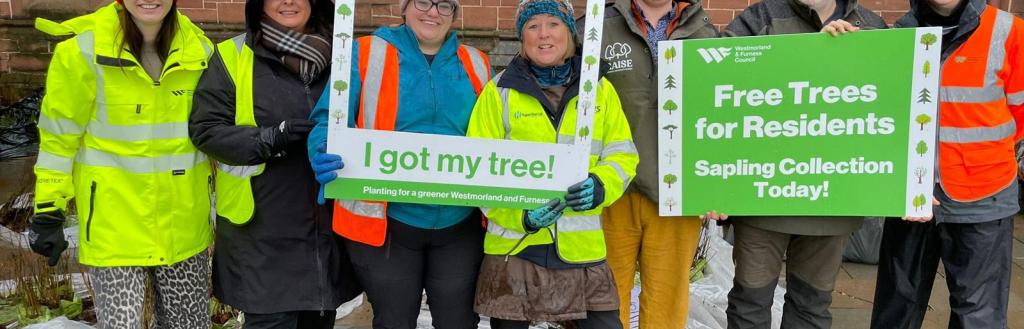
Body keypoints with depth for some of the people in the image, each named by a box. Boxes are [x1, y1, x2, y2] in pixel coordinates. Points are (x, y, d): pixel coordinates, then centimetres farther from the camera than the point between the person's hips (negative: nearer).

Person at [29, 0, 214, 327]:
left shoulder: (199, 50, 1)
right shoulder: (83, 49, -10)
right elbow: (59, 136, -4)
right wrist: (49, 212, -3)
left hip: (183, 223, 4)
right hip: (114, 223, -3)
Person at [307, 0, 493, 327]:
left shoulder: (476, 65, 9)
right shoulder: (366, 54, -1)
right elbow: (330, 122, -5)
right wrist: (324, 155, -27)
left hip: (461, 224, 3)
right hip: (385, 222, -2)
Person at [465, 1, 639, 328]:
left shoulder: (600, 89, 8)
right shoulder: (500, 90, 1)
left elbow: (622, 155, 7)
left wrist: (599, 186, -15)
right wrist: (520, 214, -19)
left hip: (582, 248, 1)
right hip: (515, 246, -1)